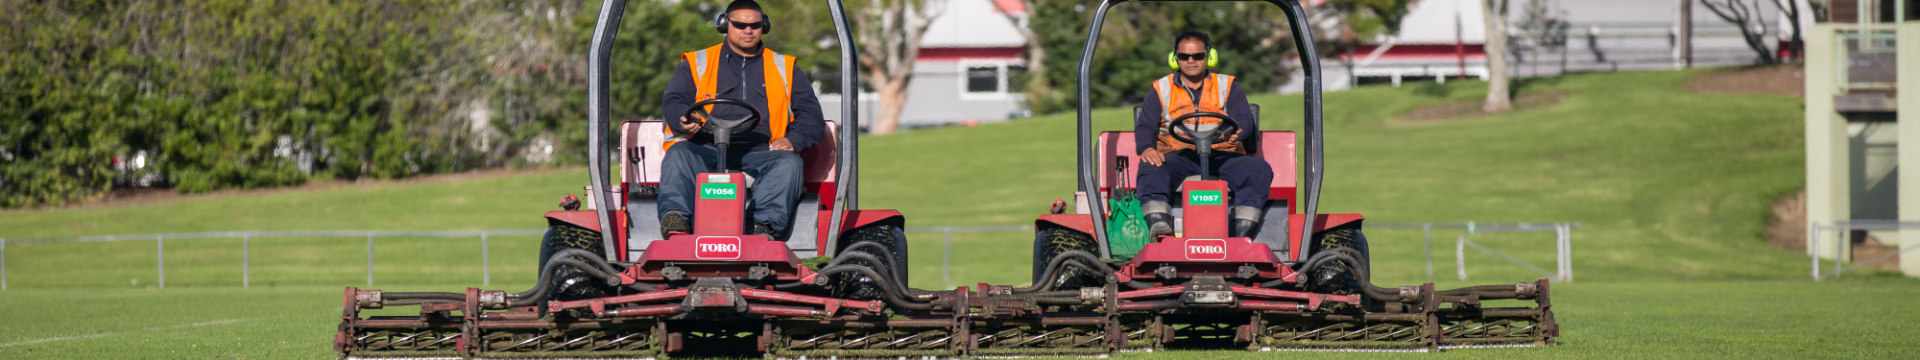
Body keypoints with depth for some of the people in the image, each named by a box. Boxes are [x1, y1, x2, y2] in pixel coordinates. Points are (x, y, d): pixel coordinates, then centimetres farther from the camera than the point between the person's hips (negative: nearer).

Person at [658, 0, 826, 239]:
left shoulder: (785, 69, 23)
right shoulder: (696, 64, 21)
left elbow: (810, 113, 16)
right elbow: (673, 101, 10)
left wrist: (794, 140, -7)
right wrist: (684, 120, -16)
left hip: (760, 152, 0)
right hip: (706, 150, 0)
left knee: (789, 163, -31)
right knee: (678, 154, -32)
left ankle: (764, 226, -50)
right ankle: (675, 218, -52)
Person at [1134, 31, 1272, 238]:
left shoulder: (1227, 87, 20)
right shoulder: (1161, 90, 20)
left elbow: (1244, 118, 7)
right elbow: (1145, 125, 10)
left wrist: (1237, 133, -20)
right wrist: (1147, 148, -15)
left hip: (1222, 156, 1)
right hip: (1178, 157, 0)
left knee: (1259, 169, -30)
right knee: (1150, 168, -35)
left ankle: (1241, 234, -40)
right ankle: (1158, 225, -52)